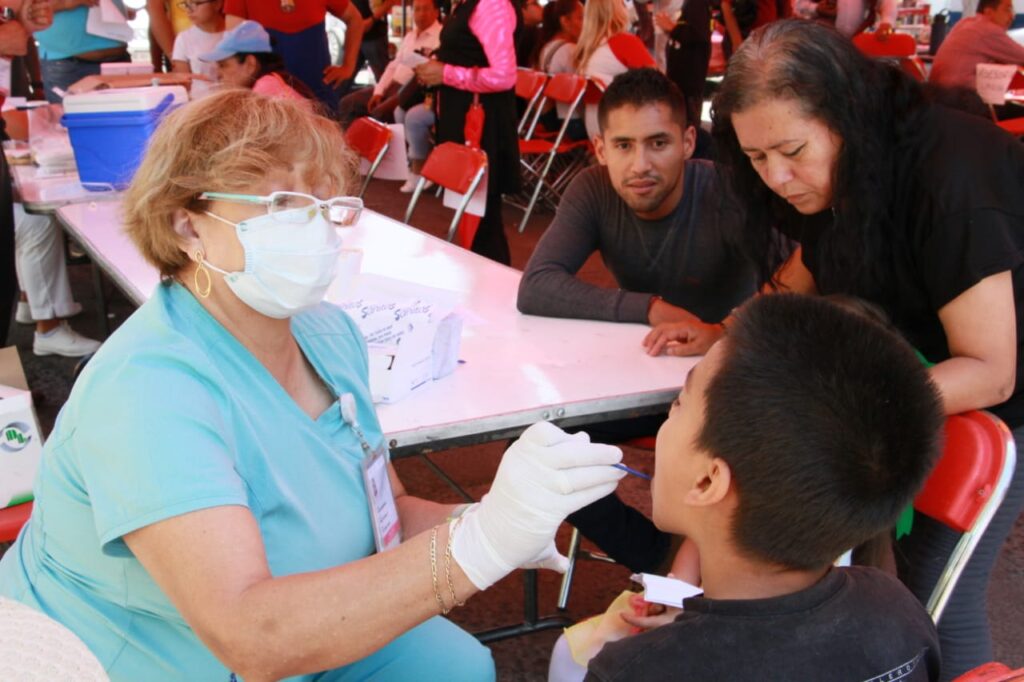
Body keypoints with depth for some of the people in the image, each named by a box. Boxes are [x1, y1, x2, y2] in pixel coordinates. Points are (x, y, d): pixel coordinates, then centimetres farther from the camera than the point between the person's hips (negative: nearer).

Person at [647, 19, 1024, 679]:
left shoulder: (949, 175, -33)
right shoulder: (837, 177, -10)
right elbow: (805, 272, 9)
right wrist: (723, 334, -6)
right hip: (918, 362, 7)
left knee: (937, 590, -7)